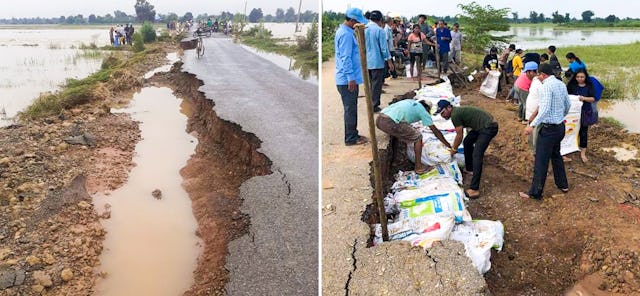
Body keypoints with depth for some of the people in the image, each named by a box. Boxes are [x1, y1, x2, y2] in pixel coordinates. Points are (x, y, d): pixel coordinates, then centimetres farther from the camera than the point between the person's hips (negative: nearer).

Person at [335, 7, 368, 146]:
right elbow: (346, 58, -23)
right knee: (350, 109, -2)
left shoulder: (345, 31, 14)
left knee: (351, 108, 17)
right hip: (348, 79, -10)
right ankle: (350, 138, 6)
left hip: (348, 78, 10)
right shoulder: (346, 34, -19)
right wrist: (351, 78, -22)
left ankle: (352, 134, 26)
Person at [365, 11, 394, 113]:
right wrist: (389, 61, -3)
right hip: (377, 62, -6)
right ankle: (374, 106, 5)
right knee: (376, 84, 2)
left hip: (366, 62, 6)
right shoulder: (379, 30, -13)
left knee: (369, 84, 16)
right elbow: (384, 48, -12)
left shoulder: (363, 29, 3)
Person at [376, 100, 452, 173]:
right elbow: (435, 131, 14)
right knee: (418, 137, 9)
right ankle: (418, 167, 14)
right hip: (390, 123, -8)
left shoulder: (411, 103, 31)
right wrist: (448, 145, 23)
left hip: (379, 120, 8)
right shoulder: (423, 110, 13)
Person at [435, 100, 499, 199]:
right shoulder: (457, 111, 15)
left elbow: (459, 136, -7)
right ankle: (469, 168, 40)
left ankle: (474, 189, -22)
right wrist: (453, 146, 34)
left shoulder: (455, 115, -14)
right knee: (467, 142, 26)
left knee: (476, 155, -18)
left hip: (488, 128, -11)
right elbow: (459, 134, 27)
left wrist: (454, 149, 8)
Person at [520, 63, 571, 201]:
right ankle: (563, 185, 36)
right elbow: (568, 105, 17)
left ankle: (535, 193, 5)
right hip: (560, 126, 9)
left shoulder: (547, 86, -19)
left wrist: (532, 125, -32)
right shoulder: (561, 84, 7)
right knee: (556, 155, 25)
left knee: (541, 161, -2)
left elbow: (545, 109, -29)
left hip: (548, 128, -9)